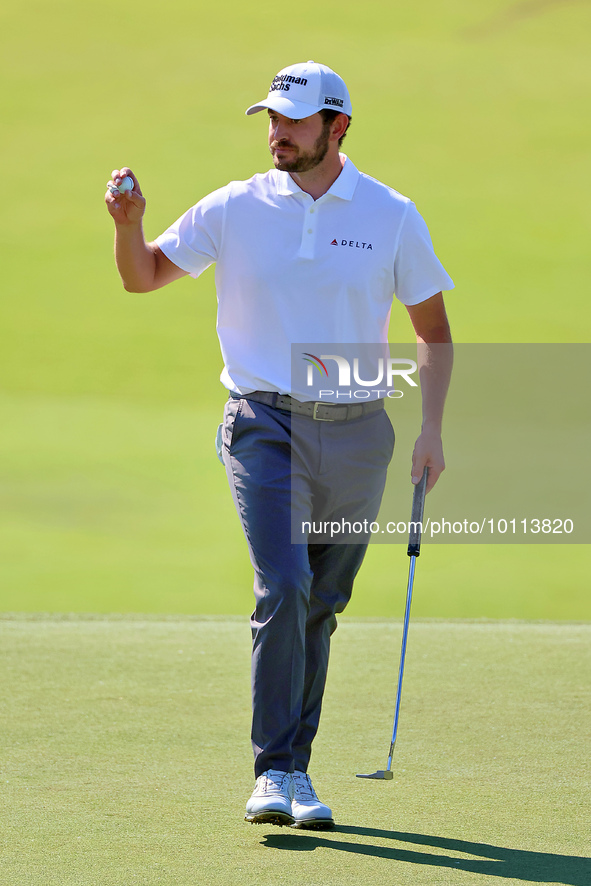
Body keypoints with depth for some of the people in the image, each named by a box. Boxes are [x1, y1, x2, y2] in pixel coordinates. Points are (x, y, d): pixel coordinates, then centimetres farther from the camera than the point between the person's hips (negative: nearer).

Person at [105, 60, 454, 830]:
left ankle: (297, 768, 19)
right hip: (266, 425, -1)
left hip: (356, 432, 1)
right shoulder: (235, 209, 1)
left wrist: (431, 428, 0)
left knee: (320, 608, 8)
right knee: (282, 586, -19)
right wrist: (129, 223, -14)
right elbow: (144, 276, 8)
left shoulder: (392, 217, 1)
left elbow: (433, 328, 9)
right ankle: (276, 772, -17)